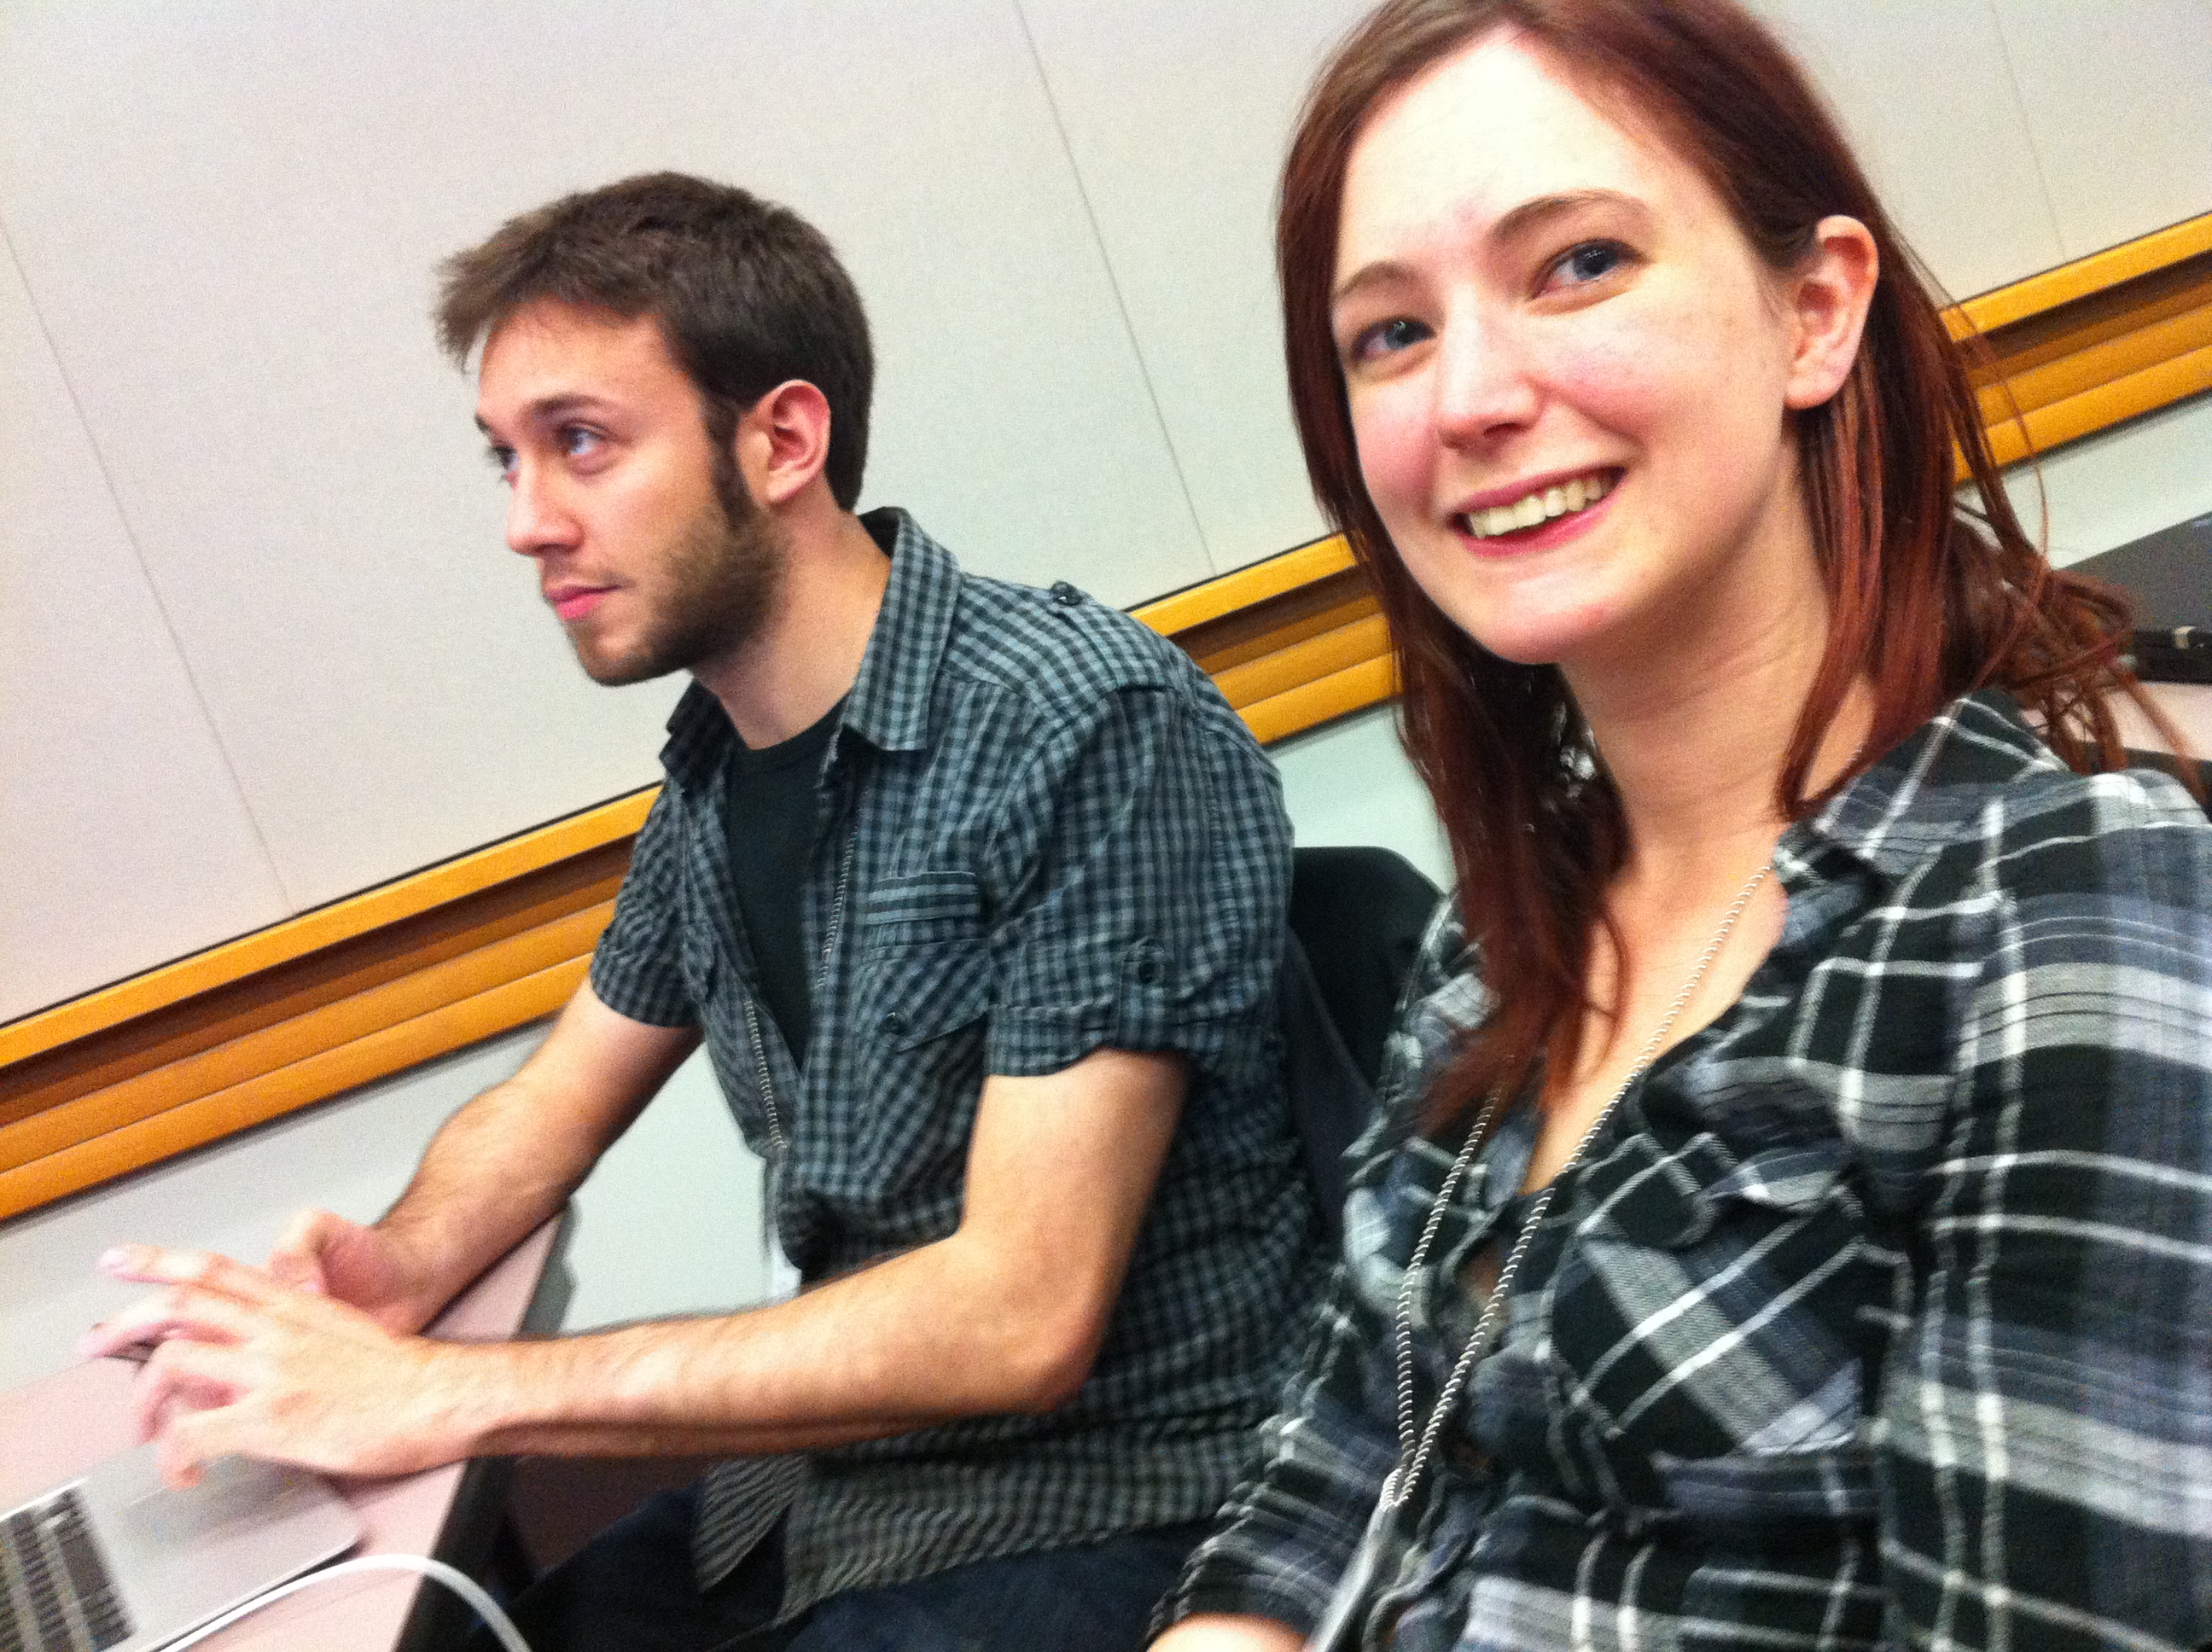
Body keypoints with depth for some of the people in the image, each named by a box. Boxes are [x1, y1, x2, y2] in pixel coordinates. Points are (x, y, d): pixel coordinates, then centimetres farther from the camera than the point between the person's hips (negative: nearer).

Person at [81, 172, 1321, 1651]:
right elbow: (553, 1103, 17)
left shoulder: (1088, 725, -20)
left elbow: (1017, 1317, -25)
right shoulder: (717, 768, 3)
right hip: (827, 1484, 7)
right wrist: (401, 1268, -7)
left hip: (1109, 1513, -7)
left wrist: (448, 1393, -23)